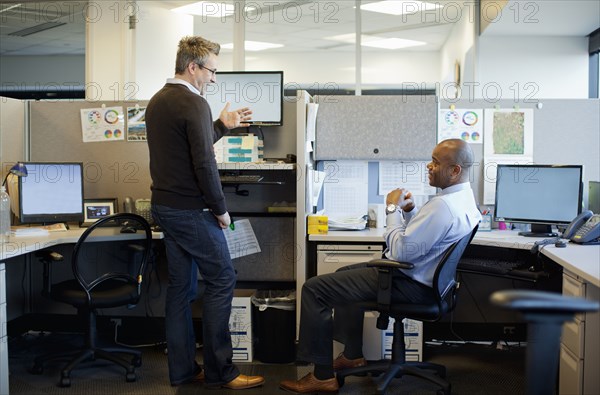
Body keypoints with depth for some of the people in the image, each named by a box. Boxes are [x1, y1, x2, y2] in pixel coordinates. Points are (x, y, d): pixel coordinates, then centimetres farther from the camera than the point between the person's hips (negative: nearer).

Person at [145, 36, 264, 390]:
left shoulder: (157, 101, 13)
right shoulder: (194, 104, -16)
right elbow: (204, 164, -21)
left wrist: (223, 126, 24)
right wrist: (221, 210, -11)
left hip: (164, 207, 9)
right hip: (191, 211, -9)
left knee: (181, 287, 12)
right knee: (222, 281, -1)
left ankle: (182, 369, 19)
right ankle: (219, 371, 5)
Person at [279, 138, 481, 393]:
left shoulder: (443, 205, -28)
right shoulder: (463, 197, 5)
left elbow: (400, 251, -28)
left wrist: (393, 208, -17)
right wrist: (409, 211, -1)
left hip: (410, 285, -11)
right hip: (419, 274, 11)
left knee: (314, 288, -7)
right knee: (344, 274, 30)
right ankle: (352, 355, 33)